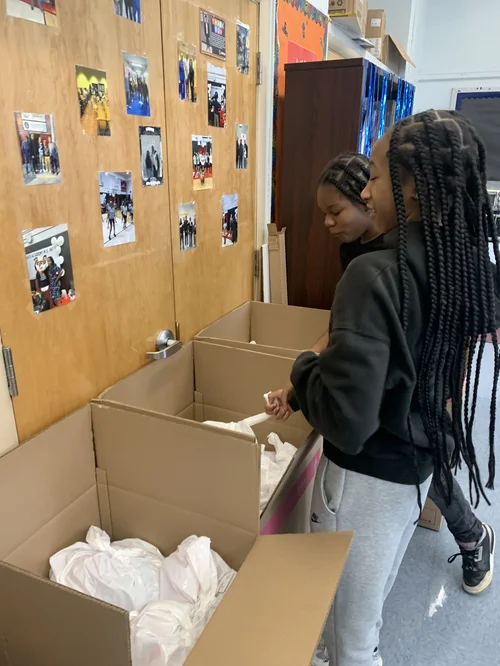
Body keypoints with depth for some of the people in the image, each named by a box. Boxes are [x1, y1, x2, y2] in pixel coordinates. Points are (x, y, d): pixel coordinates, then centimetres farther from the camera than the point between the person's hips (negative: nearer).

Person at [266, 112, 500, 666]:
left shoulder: (375, 274, -28)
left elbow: (346, 420, -30)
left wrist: (303, 370, -11)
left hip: (367, 476, -7)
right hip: (422, 461, 8)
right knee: (369, 607, 31)